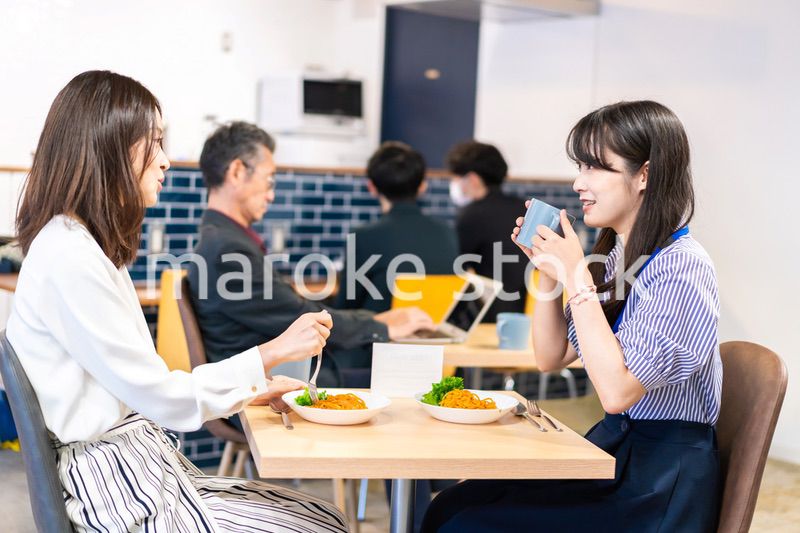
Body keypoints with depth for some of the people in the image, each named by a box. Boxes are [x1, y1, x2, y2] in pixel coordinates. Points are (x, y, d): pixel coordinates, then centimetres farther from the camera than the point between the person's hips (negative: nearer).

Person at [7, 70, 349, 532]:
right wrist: (274, 351, -12)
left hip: (141, 467, 9)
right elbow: (162, 399, -19)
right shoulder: (68, 257, -20)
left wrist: (250, 392, 8)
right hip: (119, 491, -9)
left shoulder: (89, 244, 12)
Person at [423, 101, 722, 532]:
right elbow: (551, 358, 11)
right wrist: (547, 270, -2)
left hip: (661, 480, -7)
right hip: (610, 447, 8)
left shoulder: (681, 268, -19)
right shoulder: (613, 257, 6)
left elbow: (616, 391, -25)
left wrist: (577, 279, -22)